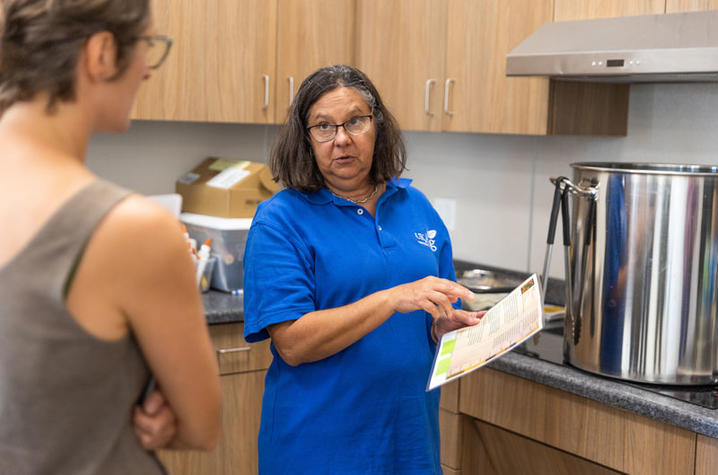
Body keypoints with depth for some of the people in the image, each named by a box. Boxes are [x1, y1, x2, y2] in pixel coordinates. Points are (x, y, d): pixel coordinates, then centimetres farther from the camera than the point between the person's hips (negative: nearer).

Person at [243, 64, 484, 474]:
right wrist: (394, 299, -26)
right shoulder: (281, 220, -9)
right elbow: (293, 344, -18)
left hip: (410, 436, 5)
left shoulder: (417, 207, 5)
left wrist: (447, 326, -9)